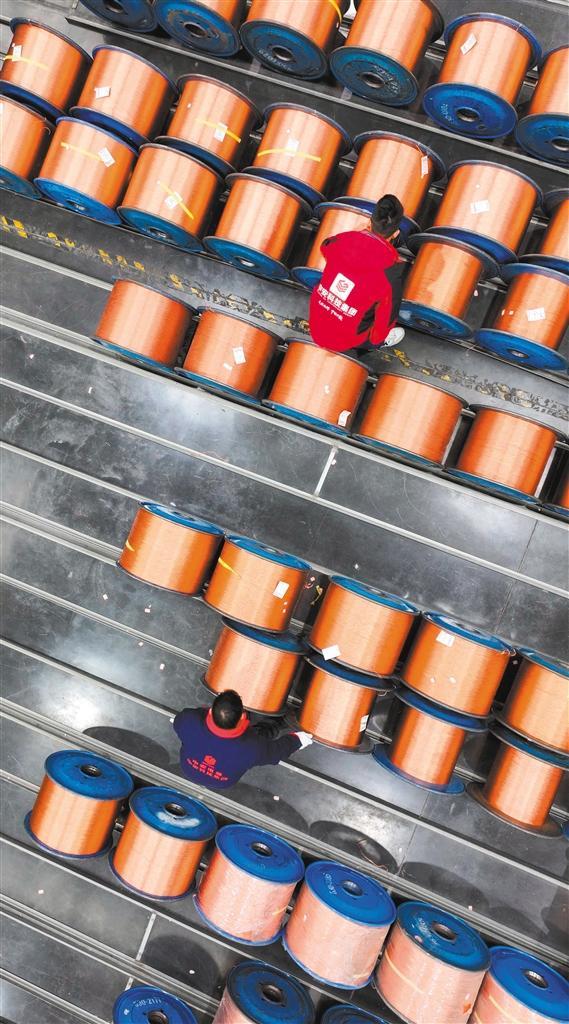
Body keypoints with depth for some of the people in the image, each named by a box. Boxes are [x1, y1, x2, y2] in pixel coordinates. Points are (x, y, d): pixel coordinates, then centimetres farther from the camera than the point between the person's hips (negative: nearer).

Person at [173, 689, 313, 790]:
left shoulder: (189, 720, -39)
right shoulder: (252, 746, -41)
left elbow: (177, 722, -12)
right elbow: (276, 750, -18)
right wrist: (296, 739, 3)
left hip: (188, 770, 1)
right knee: (263, 731, 14)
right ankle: (278, 724, 45)